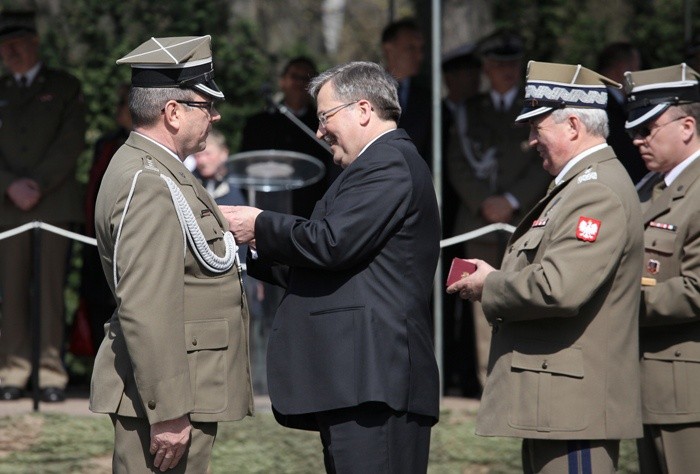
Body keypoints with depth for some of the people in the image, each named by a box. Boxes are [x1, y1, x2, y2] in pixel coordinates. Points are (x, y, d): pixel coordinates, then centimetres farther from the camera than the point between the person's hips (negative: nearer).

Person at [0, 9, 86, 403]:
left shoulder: (66, 88, 10)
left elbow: (72, 143, 0)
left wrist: (38, 184, -11)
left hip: (55, 204, -2)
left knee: (50, 292, -6)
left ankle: (51, 374, -5)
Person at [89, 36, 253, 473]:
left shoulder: (154, 171, 17)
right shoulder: (150, 184, -17)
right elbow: (145, 311, -24)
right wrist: (168, 413, -25)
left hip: (178, 391, 11)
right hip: (166, 397, -11)